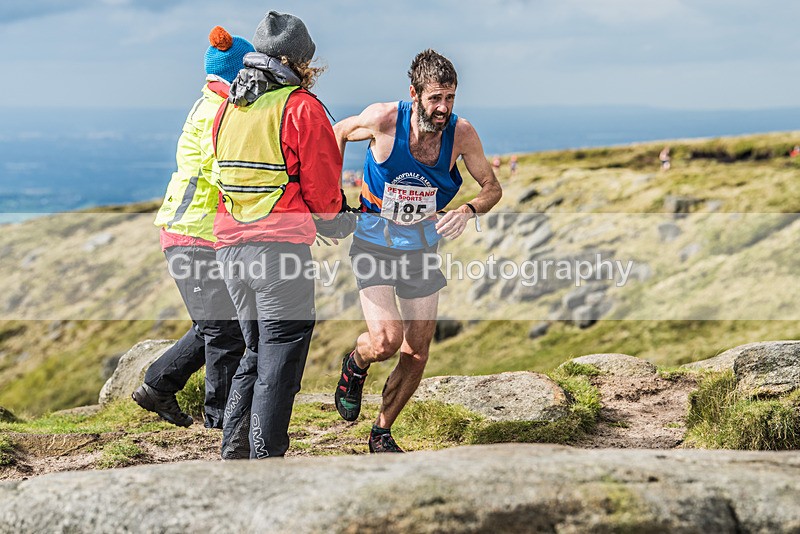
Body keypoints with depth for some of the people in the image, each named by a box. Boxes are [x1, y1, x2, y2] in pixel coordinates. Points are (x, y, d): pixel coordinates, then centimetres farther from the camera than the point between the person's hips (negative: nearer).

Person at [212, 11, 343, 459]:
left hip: (231, 244, 7)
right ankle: (265, 460, -3)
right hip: (281, 243, -7)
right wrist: (334, 206, 17)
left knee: (257, 351, 19)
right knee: (280, 359, -2)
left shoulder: (228, 107, 13)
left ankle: (233, 457, 19)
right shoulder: (302, 108, -7)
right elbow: (324, 194, -6)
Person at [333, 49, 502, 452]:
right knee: (386, 341, -19)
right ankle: (355, 365, 18)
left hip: (423, 248, 3)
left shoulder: (461, 134, -15)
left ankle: (382, 431, 26)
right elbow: (339, 133, 0)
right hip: (374, 245, -3)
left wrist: (469, 210, -23)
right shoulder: (383, 119, -21)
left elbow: (492, 187, -2)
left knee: (418, 351, 5)